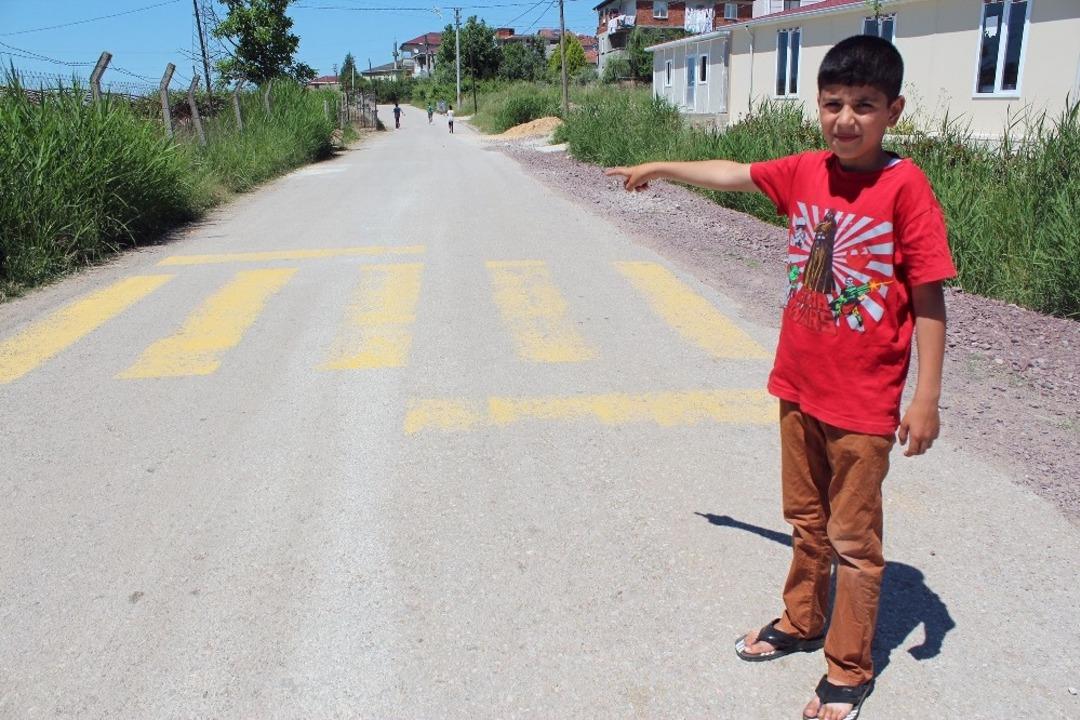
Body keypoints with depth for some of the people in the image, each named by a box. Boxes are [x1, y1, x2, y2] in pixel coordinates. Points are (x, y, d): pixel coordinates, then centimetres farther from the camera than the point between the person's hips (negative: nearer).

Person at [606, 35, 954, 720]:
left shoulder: (906, 187, -15)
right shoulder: (806, 172, 1)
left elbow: (929, 296, -14)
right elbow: (734, 173, 17)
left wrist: (927, 396, -14)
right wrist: (661, 168, 25)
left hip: (864, 403, -5)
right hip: (799, 386, 6)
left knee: (853, 540, 8)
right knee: (805, 519, 22)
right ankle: (801, 621, 43)